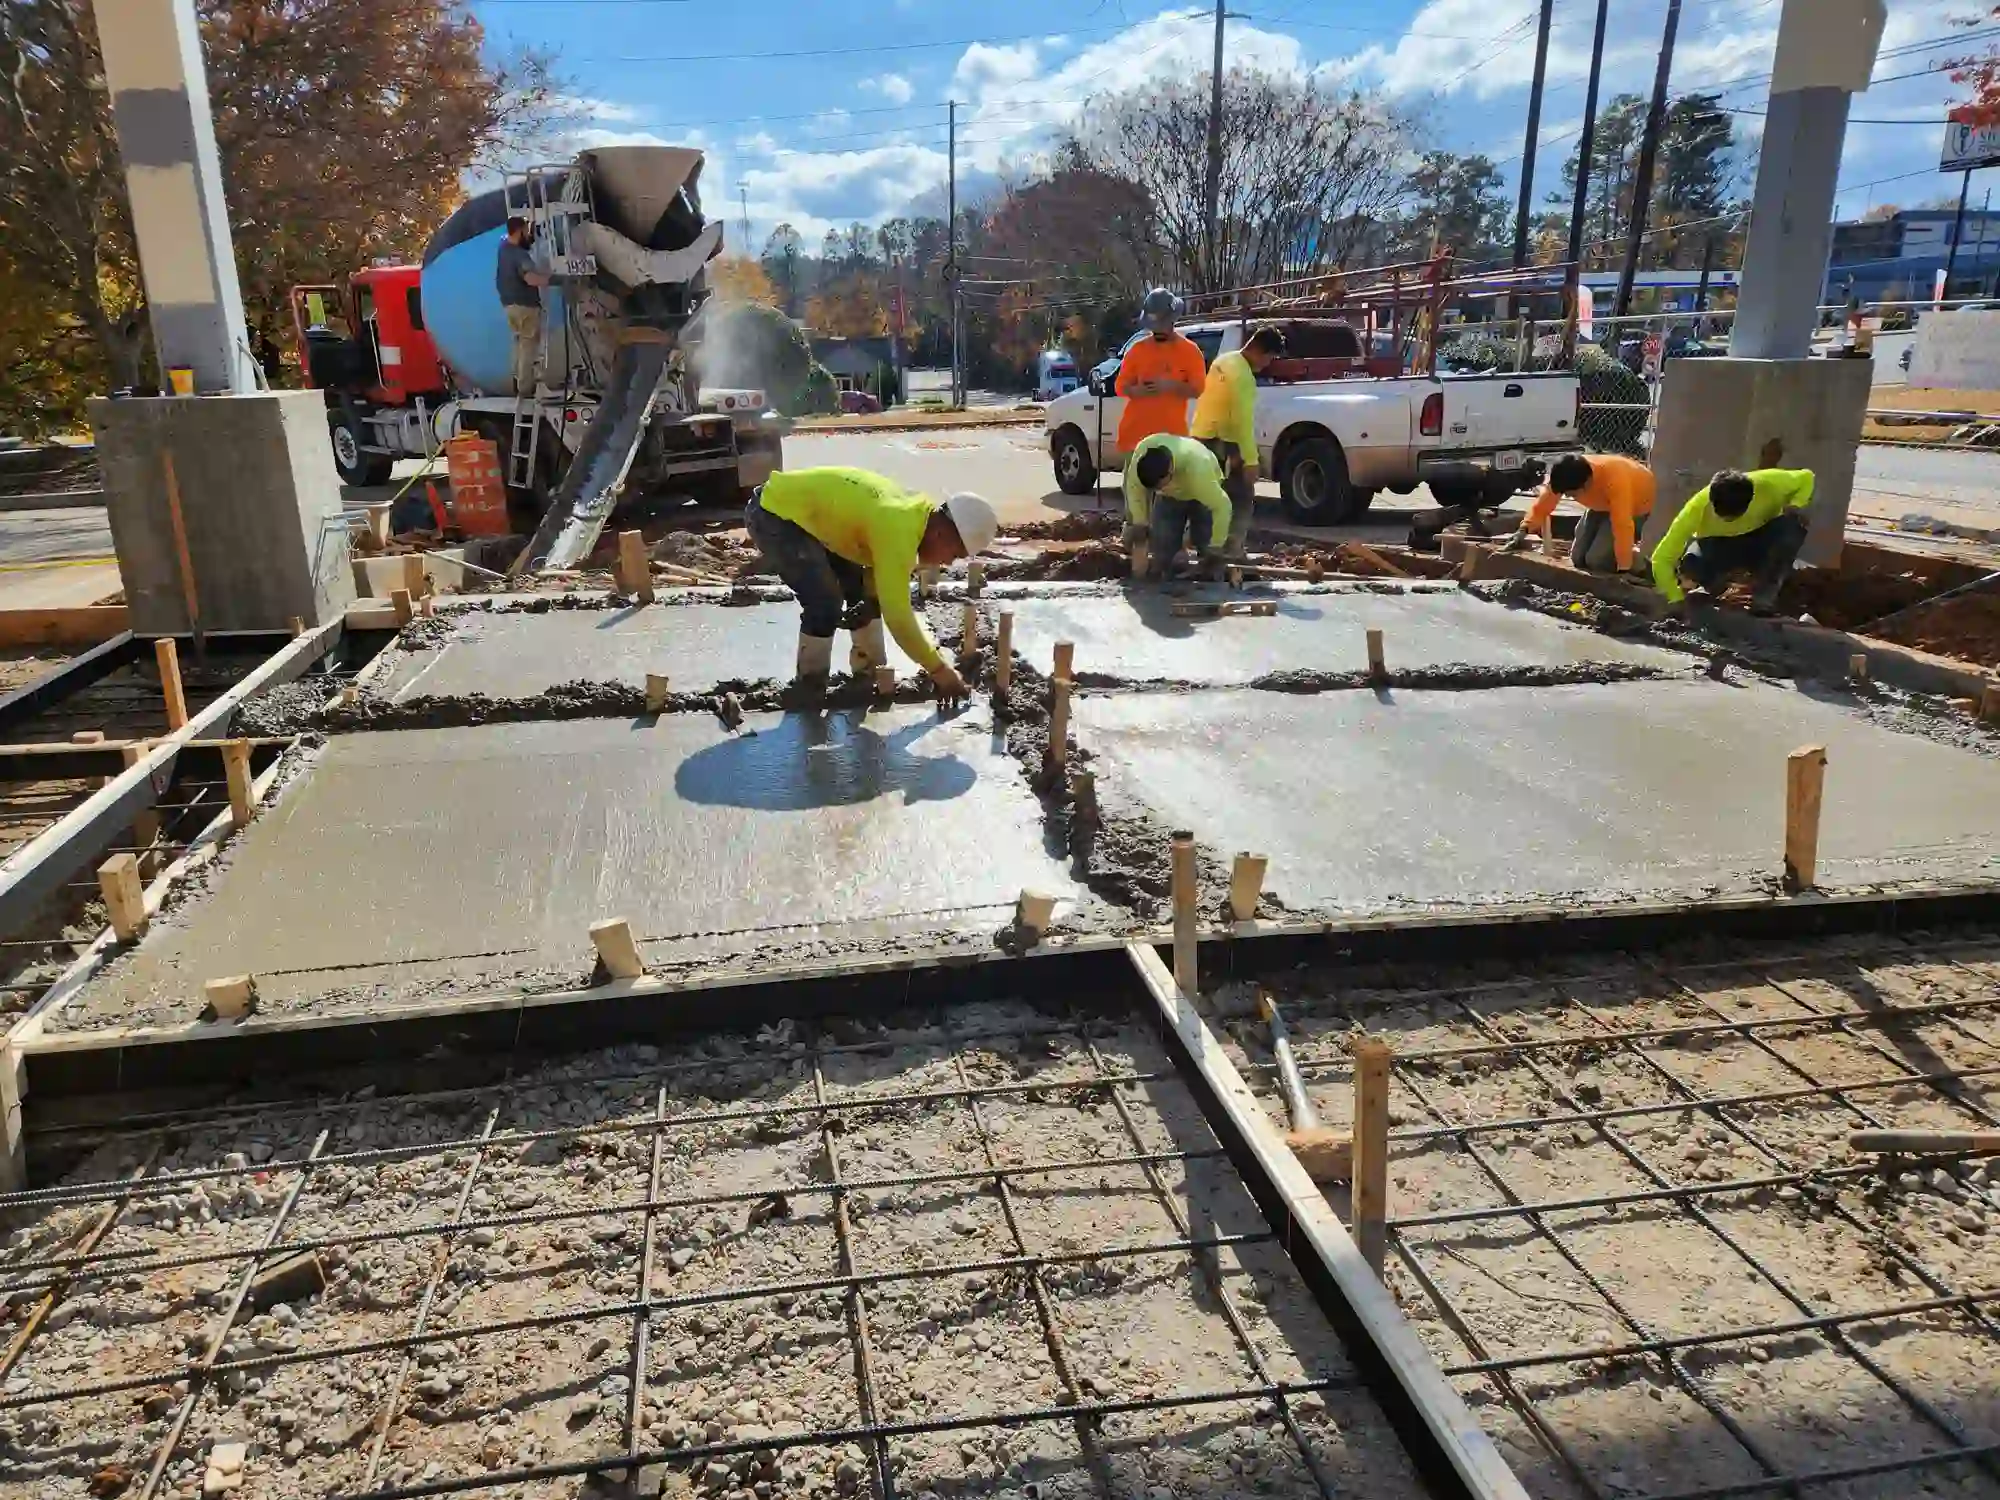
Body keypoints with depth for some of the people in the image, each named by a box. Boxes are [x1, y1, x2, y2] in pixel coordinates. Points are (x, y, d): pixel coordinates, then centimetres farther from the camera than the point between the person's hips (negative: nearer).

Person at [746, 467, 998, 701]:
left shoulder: (916, 511, -1)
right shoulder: (899, 530, -32)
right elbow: (897, 616, -30)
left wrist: (871, 600, -10)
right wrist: (939, 670, -21)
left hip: (806, 510, 10)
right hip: (773, 515, -10)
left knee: (860, 587, 11)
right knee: (826, 602, -16)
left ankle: (870, 674, 24)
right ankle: (809, 689, 3)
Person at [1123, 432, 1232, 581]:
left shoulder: (1197, 469, -49)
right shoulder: (1143, 452, -38)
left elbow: (1221, 506, -39)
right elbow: (1134, 487, -19)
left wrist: (1215, 549, -32)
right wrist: (1139, 525, -20)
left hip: (1203, 495, -3)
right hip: (1169, 496, 3)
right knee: (1161, 549, -4)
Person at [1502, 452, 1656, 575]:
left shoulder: (1615, 480, -44)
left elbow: (1623, 525, -43)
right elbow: (1544, 502, -15)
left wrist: (1624, 569, -43)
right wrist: (1524, 530, -30)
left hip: (1636, 505, -7)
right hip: (1602, 504, 7)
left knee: (1596, 559, -19)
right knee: (1578, 558, -1)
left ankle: (1641, 558, 6)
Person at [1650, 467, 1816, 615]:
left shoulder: (1768, 485, -30)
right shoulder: (1698, 507, -34)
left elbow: (1806, 477, -8)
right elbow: (1662, 558, -32)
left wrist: (1796, 506, -27)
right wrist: (1677, 600, -39)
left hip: (1761, 541, 1)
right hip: (1719, 544, -1)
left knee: (1794, 524, -31)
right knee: (1691, 565, -35)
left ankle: (1765, 592, -12)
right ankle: (1718, 580, 3)